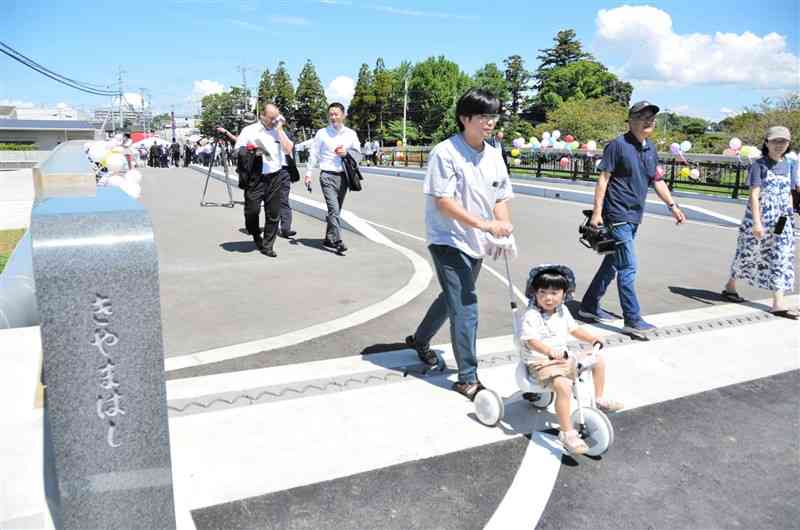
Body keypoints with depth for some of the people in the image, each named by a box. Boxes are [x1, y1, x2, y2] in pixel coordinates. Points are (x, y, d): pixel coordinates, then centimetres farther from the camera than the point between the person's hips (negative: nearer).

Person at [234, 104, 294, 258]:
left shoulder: (279, 132, 12)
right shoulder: (249, 131, 5)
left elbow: (288, 149, -2)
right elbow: (237, 152, 6)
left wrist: (279, 129, -2)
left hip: (275, 177, 2)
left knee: (273, 213, 3)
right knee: (252, 210, -5)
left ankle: (267, 246, 13)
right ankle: (256, 237, 23)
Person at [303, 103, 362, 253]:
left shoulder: (351, 134, 10)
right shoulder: (322, 133, 3)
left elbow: (358, 155, 12)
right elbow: (313, 155, 4)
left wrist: (346, 153, -7)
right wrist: (308, 173, -1)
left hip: (343, 177, 4)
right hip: (327, 176, -4)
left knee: (336, 210, 11)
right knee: (334, 209, -15)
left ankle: (329, 239, 23)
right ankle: (338, 241, -17)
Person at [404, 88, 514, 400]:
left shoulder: (494, 155, 6)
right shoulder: (445, 153, -15)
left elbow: (501, 198, 9)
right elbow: (442, 201, -21)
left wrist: (504, 229, -10)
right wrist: (484, 224, -30)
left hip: (476, 243, 8)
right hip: (448, 240, -8)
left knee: (453, 298, 22)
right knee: (465, 309, -9)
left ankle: (419, 339, 47)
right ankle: (468, 379, 3)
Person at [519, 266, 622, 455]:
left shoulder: (562, 311, 7)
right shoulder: (530, 316, -19)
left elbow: (574, 329, 21)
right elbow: (531, 340, -32)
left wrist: (594, 339, 7)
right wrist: (550, 351, -50)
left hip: (564, 358, 8)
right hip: (541, 363, -8)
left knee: (599, 360, 14)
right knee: (563, 386, -34)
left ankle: (599, 400, 33)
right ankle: (567, 433, -26)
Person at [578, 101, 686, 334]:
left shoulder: (651, 148, 13)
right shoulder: (618, 145, -9)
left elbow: (657, 181, 21)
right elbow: (603, 178, -11)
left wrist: (672, 205, 14)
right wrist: (597, 212, -15)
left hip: (634, 217, 8)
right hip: (618, 216, -8)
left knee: (612, 263, 14)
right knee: (628, 268, -8)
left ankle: (589, 306, 26)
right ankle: (633, 320, -2)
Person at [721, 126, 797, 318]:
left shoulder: (786, 165, 11)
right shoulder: (759, 165, -8)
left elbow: (788, 195, 16)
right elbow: (754, 195, -16)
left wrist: (790, 218, 13)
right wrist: (757, 222, -24)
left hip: (780, 222, 6)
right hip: (759, 218, -5)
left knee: (780, 258, 0)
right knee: (747, 253, 8)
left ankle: (778, 304, 0)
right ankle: (730, 286, 30)